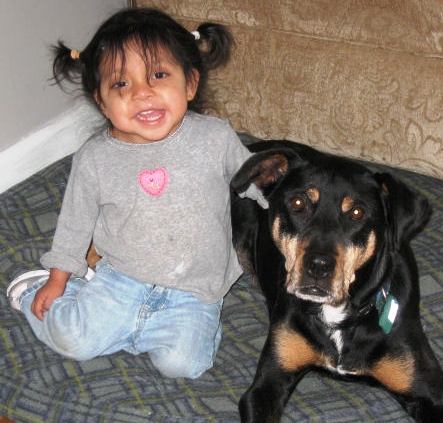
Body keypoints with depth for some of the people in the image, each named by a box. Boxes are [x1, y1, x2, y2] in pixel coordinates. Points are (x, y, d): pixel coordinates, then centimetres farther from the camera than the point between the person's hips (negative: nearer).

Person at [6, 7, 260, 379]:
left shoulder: (216, 138, -12)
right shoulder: (95, 158, -9)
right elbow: (75, 222, 6)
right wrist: (57, 279, 11)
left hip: (194, 290, 0)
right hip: (121, 278, 1)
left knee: (182, 362, -20)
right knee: (73, 341, -12)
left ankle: (120, 326, 8)